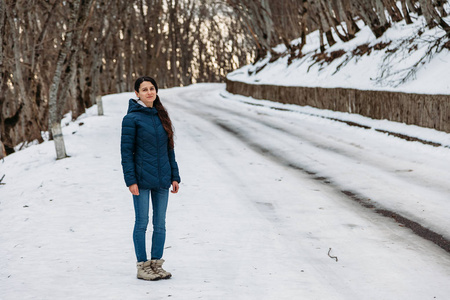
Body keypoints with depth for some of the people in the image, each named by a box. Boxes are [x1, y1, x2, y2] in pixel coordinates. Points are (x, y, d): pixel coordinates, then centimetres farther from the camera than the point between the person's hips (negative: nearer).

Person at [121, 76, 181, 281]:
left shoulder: (161, 116, 11)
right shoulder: (132, 118, -5)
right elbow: (126, 151, -7)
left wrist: (175, 176, 10)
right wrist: (130, 180, -13)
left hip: (162, 179, 5)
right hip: (142, 179, -5)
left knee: (160, 224, 8)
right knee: (142, 223, 0)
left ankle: (157, 264, 16)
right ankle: (142, 266, 8)